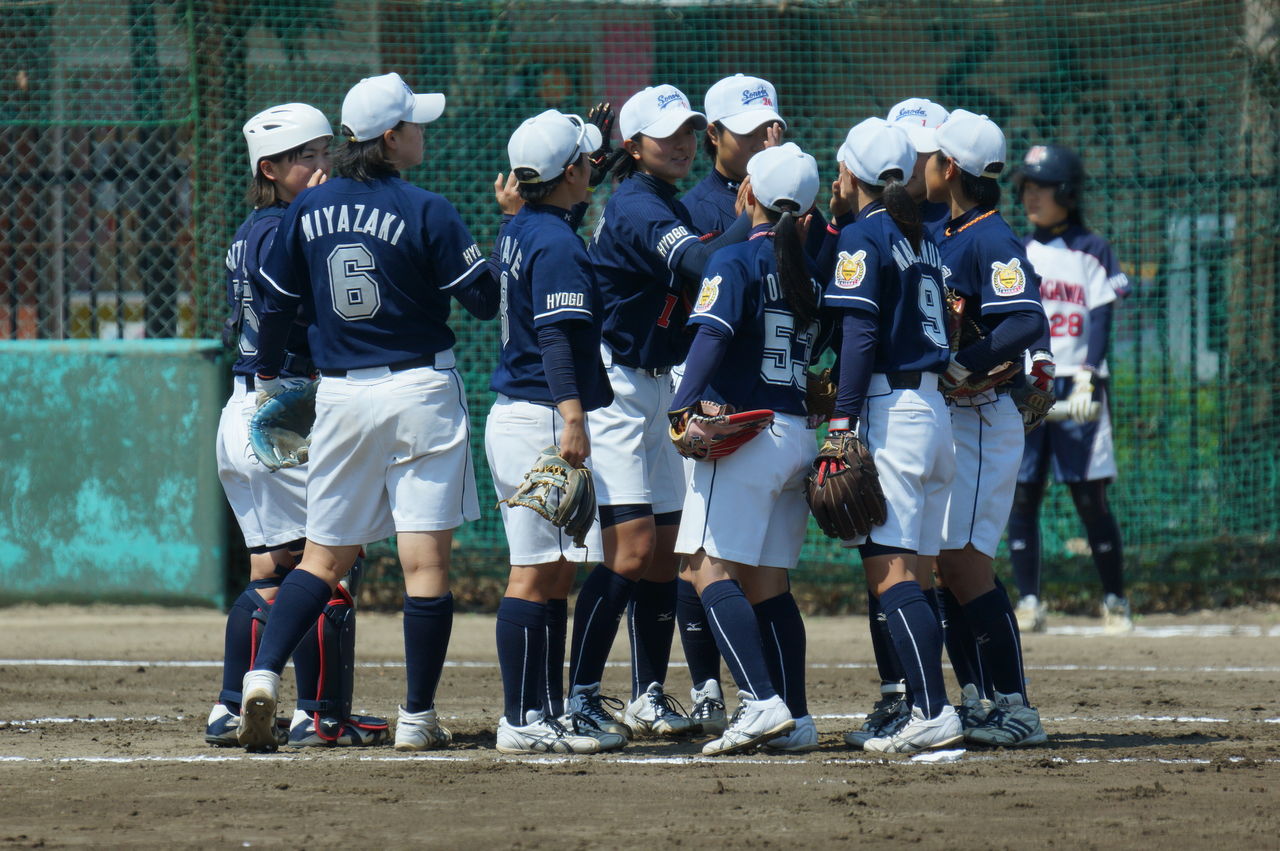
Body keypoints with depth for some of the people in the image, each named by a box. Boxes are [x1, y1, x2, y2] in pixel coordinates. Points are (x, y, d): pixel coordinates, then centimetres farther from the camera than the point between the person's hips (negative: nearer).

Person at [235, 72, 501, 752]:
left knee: (325, 556, 12)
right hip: (419, 390, -4)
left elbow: (276, 305, 11)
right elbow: (485, 299, -7)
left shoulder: (308, 210, 3)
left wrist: (268, 378, 26)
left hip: (340, 396, 4)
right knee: (426, 561, 0)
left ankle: (263, 674, -8)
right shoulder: (424, 211, -10)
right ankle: (418, 718, 0)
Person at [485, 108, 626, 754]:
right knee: (536, 576, -8)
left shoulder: (516, 232, 13)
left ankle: (547, 712, 16)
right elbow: (557, 337, -22)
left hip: (514, 417, 10)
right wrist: (572, 416, -29)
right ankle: (523, 720, -8)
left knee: (551, 574, 13)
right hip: (541, 420, -10)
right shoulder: (557, 243, -15)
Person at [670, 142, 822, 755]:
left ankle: (762, 701, -23)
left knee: (712, 568, -9)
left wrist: (684, 404, -23)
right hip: (799, 437, 7)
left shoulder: (737, 260, -8)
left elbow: (712, 335, -18)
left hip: (746, 430, -7)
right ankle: (794, 719, 8)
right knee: (767, 582, 12)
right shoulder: (813, 266, 12)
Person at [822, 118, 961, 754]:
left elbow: (860, 335, -14)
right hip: (935, 409, 8)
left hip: (888, 409, -8)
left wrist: (842, 421, -16)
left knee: (889, 573, -12)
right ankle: (915, 712, 7)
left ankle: (933, 710, -20)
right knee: (910, 579, 9)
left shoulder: (862, 236, -6)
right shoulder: (921, 237, 17)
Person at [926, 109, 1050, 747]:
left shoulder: (991, 240, -14)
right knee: (944, 565, 9)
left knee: (962, 561, -14)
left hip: (980, 422, -10)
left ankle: (1016, 710, -13)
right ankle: (979, 703, 13)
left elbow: (1029, 321, -27)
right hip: (941, 422, 10)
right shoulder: (943, 235, 14)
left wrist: (963, 364, -30)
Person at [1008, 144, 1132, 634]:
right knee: (1021, 497, -3)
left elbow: (1100, 322, -3)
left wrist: (1087, 379, -15)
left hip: (1076, 389, -3)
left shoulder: (1092, 253, 3)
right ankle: (1028, 603, 1)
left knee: (1090, 498, -5)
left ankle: (1115, 602, 4)